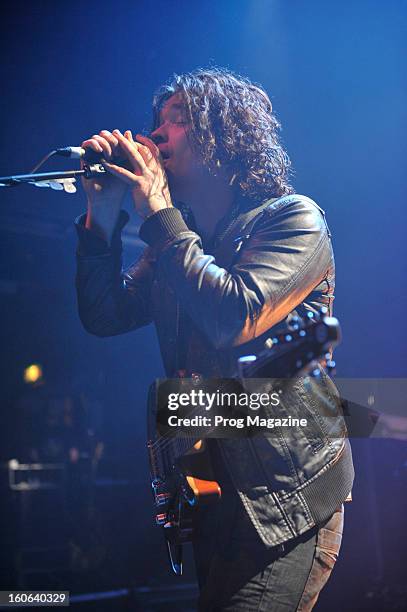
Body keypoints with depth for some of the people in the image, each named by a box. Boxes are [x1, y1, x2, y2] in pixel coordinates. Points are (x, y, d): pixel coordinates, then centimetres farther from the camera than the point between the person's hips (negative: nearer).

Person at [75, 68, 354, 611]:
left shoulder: (293, 218, -10)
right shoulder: (178, 237, 11)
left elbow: (235, 316, -26)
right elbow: (105, 315, 7)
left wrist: (158, 214, -18)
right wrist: (103, 216, -3)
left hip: (288, 490, -7)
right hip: (213, 488, 7)